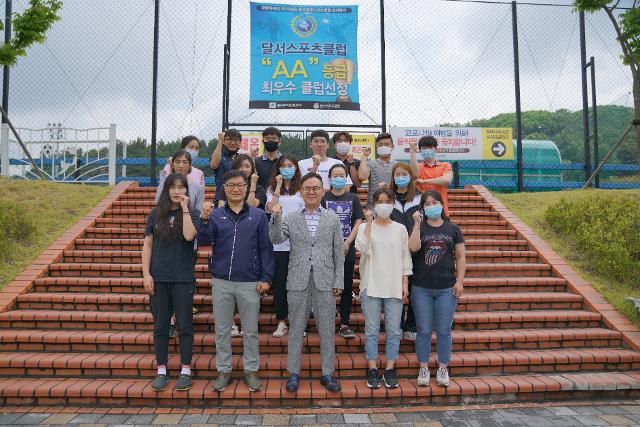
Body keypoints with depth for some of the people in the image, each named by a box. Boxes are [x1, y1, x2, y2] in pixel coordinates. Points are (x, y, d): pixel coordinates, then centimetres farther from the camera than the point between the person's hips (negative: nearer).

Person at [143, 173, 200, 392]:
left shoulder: (192, 214, 1)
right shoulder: (155, 214, 6)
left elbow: (189, 236, -18)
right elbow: (148, 245, 5)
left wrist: (184, 209, -13)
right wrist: (146, 274, -2)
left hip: (183, 278, -2)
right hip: (158, 277, 2)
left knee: (185, 325, 4)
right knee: (160, 326, 8)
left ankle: (185, 372, 15)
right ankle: (161, 372, 20)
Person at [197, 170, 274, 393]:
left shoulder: (258, 215, 2)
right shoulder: (215, 215, 5)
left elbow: (266, 248, 1)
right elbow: (204, 241, -5)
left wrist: (266, 278, -5)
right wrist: (205, 219, -21)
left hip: (250, 283, -1)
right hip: (221, 282, 1)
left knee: (251, 330, 8)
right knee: (222, 329, 11)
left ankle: (251, 370, 23)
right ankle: (223, 370, 26)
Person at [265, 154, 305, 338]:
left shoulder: (301, 189, 9)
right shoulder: (272, 189, 9)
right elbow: (270, 208, -8)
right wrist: (278, 187, -9)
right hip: (279, 242, 0)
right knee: (280, 282, 4)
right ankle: (281, 322, 15)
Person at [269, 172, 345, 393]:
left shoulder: (332, 218, 5)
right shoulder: (290, 218, 5)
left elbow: (339, 252, 4)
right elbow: (276, 239, -8)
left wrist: (338, 281, 0)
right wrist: (275, 218, -23)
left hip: (325, 281, 0)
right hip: (298, 281, 0)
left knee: (327, 329, 7)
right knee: (296, 328, 8)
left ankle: (327, 373, 20)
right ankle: (294, 373, 21)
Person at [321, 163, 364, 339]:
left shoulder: (353, 198, 7)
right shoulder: (323, 198, 3)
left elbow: (358, 222, 3)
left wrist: (347, 243, -8)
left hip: (347, 250, 2)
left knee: (347, 287, 5)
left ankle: (344, 325, 13)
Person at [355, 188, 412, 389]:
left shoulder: (400, 229, 7)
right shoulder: (365, 227, 3)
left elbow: (405, 257, 9)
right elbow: (363, 248, -15)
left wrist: (405, 283, 3)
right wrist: (369, 222, -15)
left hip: (394, 287, 1)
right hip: (371, 285, -1)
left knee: (393, 330, 5)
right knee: (372, 330, 4)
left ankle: (390, 370, 17)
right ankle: (372, 370, 15)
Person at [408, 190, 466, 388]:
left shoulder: (452, 229, 6)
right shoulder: (419, 228, 4)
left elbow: (460, 256, 6)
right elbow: (413, 247, -16)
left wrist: (460, 281, -2)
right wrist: (417, 224, -14)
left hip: (447, 289, 1)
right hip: (422, 289, 0)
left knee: (444, 331, 7)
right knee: (424, 331, 6)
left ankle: (443, 369, 20)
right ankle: (423, 369, 18)